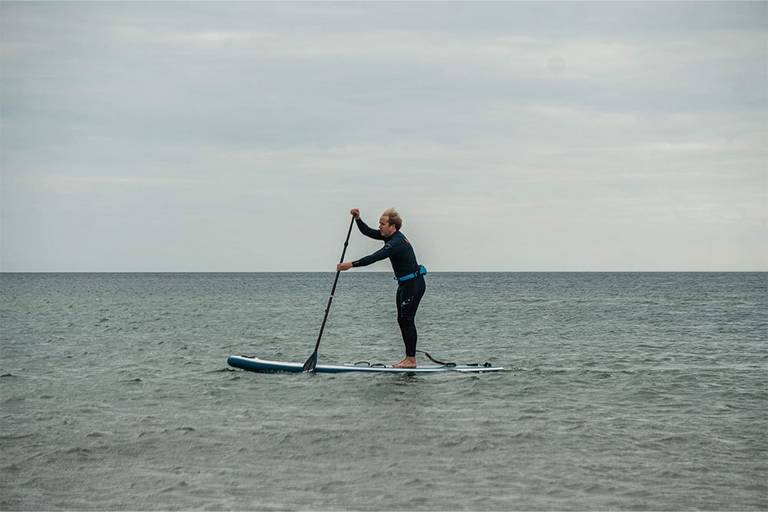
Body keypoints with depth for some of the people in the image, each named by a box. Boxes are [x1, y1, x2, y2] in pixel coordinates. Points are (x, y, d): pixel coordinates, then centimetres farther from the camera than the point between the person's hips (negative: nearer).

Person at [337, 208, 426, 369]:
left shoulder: (397, 242, -23)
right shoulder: (390, 236, 7)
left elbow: (375, 257, -30)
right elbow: (367, 232, 13)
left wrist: (351, 264, -32)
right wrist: (357, 219, -4)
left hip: (414, 284, -10)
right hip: (405, 284, 10)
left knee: (407, 320, -8)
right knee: (402, 320, 10)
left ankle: (411, 360, -4)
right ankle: (409, 357, 14)